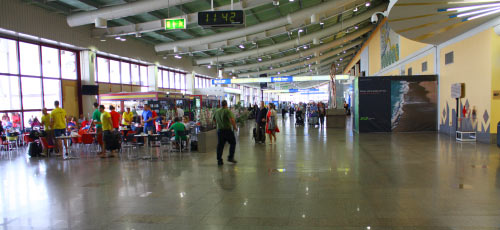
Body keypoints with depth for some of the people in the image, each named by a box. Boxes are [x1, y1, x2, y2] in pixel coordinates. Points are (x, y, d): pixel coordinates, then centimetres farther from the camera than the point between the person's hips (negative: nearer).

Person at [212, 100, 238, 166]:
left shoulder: (216, 111, 8)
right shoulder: (227, 111, -12)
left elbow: (214, 119, 21)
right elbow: (232, 120, -25)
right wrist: (235, 127, -12)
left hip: (219, 130, 6)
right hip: (227, 130, -6)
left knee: (220, 145, 9)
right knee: (233, 143, 11)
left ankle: (219, 160, 10)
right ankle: (230, 157, 7)